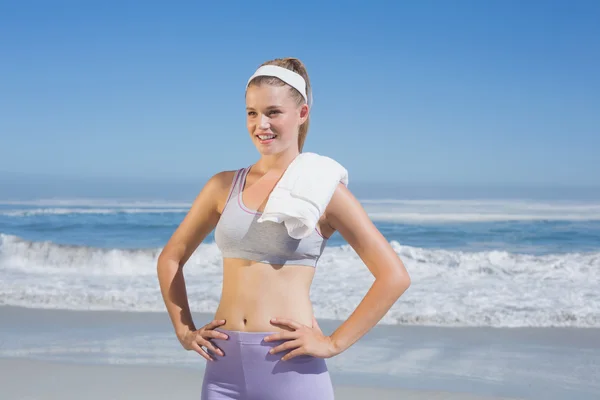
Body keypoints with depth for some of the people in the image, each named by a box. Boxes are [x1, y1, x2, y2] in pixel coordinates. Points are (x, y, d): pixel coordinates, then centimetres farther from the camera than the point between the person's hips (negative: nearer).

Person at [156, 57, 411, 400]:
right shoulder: (224, 185, 8)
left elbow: (394, 276, -6)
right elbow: (171, 258, 19)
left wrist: (334, 343, -8)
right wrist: (184, 330, 9)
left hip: (290, 368, -3)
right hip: (224, 365, 4)